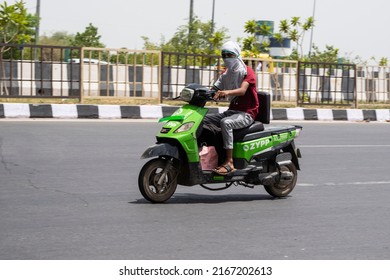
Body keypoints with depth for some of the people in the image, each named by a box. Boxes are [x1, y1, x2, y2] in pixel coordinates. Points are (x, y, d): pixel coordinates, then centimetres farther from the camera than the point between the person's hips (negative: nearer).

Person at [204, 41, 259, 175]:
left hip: (246, 113, -8)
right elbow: (215, 90, 8)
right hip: (231, 111, 8)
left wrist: (227, 92, -45)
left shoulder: (247, 71, -7)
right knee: (203, 119, -7)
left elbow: (242, 90, -25)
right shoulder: (226, 74, 17)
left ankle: (229, 162, -39)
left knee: (225, 123, -36)